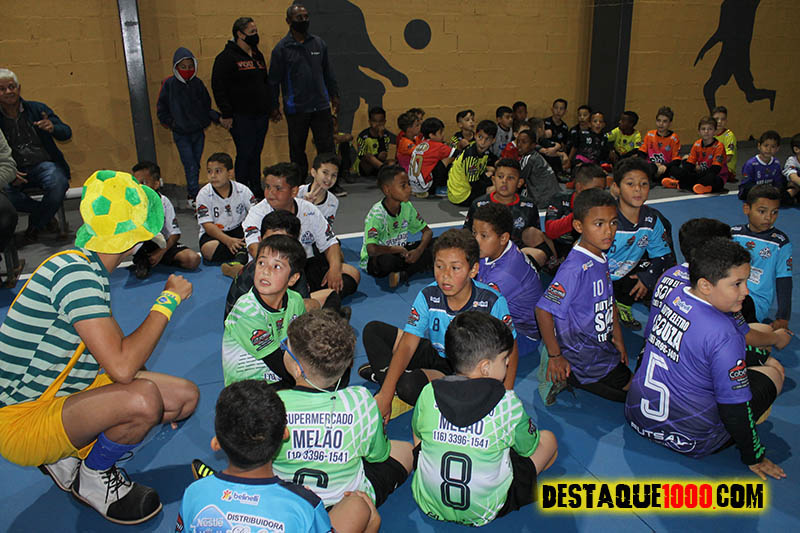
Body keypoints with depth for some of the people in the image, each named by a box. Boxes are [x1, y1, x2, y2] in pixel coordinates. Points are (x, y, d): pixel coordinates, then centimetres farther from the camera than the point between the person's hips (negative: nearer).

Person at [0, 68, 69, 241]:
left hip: (44, 165, 0)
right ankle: (47, 215, -3)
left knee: (58, 183, -33)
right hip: (16, 171, 0)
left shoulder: (38, 109, 8)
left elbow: (67, 133, 5)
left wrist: (52, 128, -19)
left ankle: (36, 224, -5)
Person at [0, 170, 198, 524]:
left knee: (186, 396, 2)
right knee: (142, 399, -35)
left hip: (67, 393, 9)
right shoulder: (74, 272, -25)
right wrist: (168, 299, -21)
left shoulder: (88, 268, 6)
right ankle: (92, 478, -3)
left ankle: (69, 454, 11)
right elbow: (121, 367, -32)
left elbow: (116, 348, 16)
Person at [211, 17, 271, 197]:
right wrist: (226, 114, -16)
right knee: (245, 154, -6)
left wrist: (269, 105, 15)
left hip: (261, 115, 7)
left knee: (256, 154, 11)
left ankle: (257, 191, 19)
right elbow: (218, 87, -12)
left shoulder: (257, 55, 16)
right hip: (241, 117, -7)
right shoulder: (227, 57, -8)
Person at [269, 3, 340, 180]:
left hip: (321, 106, 3)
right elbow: (274, 80, 0)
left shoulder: (319, 43, 9)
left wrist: (334, 95, 15)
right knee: (297, 151, 8)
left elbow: (328, 72, 17)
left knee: (327, 148, 0)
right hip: (296, 110, -2)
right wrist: (274, 106, -2)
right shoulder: (282, 48, -2)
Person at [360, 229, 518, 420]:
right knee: (373, 331, -3)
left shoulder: (492, 302, -21)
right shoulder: (428, 297, -13)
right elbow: (407, 345, -17)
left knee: (410, 385, -32)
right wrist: (386, 393, -26)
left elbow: (510, 352, -12)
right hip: (436, 356, 4)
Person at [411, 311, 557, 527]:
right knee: (549, 439, 11)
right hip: (485, 512, -3)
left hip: (430, 506, 3)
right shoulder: (508, 403, -20)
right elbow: (529, 449, -2)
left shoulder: (428, 394, -13)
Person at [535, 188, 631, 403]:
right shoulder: (575, 267, -28)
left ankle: (568, 377, 14)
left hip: (602, 346, 9)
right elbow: (543, 310, -30)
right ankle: (565, 376, 4)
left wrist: (617, 338, 15)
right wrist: (555, 356, -22)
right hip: (583, 359, -9)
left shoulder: (601, 258, 1)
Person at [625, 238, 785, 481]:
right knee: (772, 374, 8)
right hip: (688, 440, -8)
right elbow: (735, 407, -19)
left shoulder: (675, 295, -3)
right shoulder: (724, 335, -26)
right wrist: (754, 457, -5)